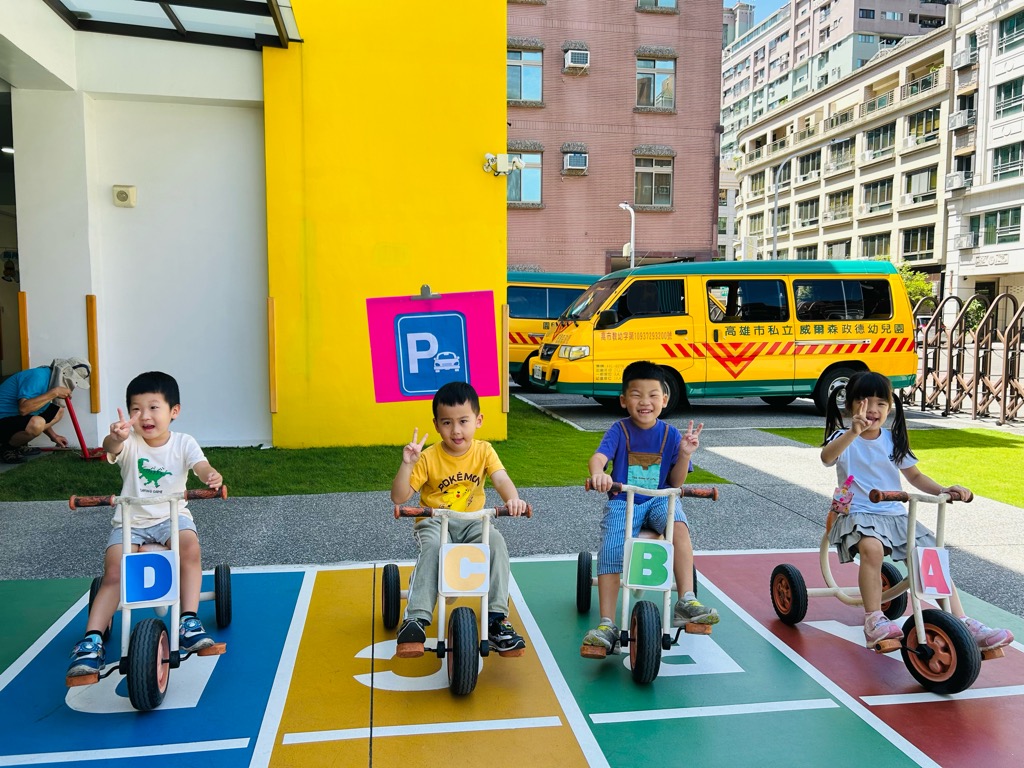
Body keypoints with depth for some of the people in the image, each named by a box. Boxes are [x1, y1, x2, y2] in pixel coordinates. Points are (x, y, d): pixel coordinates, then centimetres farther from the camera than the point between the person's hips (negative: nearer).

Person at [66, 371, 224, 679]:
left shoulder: (183, 443, -6)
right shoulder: (130, 443, -8)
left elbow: (201, 465, -23)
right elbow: (111, 448, -31)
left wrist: (211, 476, -50)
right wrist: (115, 439, -59)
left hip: (172, 516, -1)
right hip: (130, 521, 1)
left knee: (189, 545, -29)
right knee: (114, 573, -17)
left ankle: (189, 621, -22)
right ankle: (92, 639, -5)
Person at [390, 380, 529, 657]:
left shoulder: (483, 451, -1)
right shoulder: (428, 457, -7)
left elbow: (501, 479, -18)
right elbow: (399, 497, -10)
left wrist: (513, 499, -41)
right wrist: (407, 464, -26)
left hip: (473, 520, 2)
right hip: (434, 522, -1)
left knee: (496, 540, -29)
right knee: (432, 547, -35)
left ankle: (497, 617, -22)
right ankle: (416, 620, -30)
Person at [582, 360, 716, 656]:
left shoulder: (670, 434, 2)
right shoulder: (619, 431, -2)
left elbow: (676, 482, 4)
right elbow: (597, 458, -20)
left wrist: (685, 454, -14)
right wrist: (598, 474, -45)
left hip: (659, 500, 1)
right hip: (622, 502, 0)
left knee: (678, 525, -33)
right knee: (610, 551, -25)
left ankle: (686, 602, -30)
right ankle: (606, 625, -17)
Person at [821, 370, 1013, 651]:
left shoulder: (893, 440, 10)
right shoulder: (844, 438, -6)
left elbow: (914, 475, 17)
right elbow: (827, 457, -30)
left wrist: (943, 490, -2)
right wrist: (853, 432, -48)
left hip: (895, 514, 6)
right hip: (858, 513, -5)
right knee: (872, 547, -36)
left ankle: (964, 626, -2)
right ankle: (873, 621, -27)